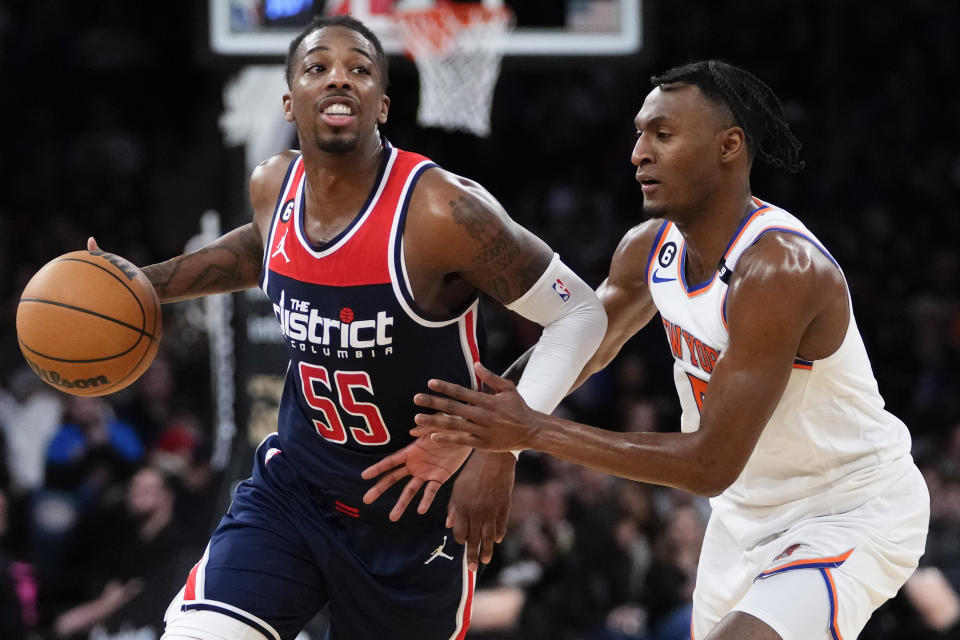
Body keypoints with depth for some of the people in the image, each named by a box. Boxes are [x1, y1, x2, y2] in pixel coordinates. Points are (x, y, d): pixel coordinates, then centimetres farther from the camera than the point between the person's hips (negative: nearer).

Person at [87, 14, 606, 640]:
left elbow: (582, 314, -18)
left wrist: (502, 446, -29)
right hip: (292, 487, 4)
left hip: (415, 510, -4)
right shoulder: (273, 186, -4)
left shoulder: (441, 209, -24)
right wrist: (147, 283, 13)